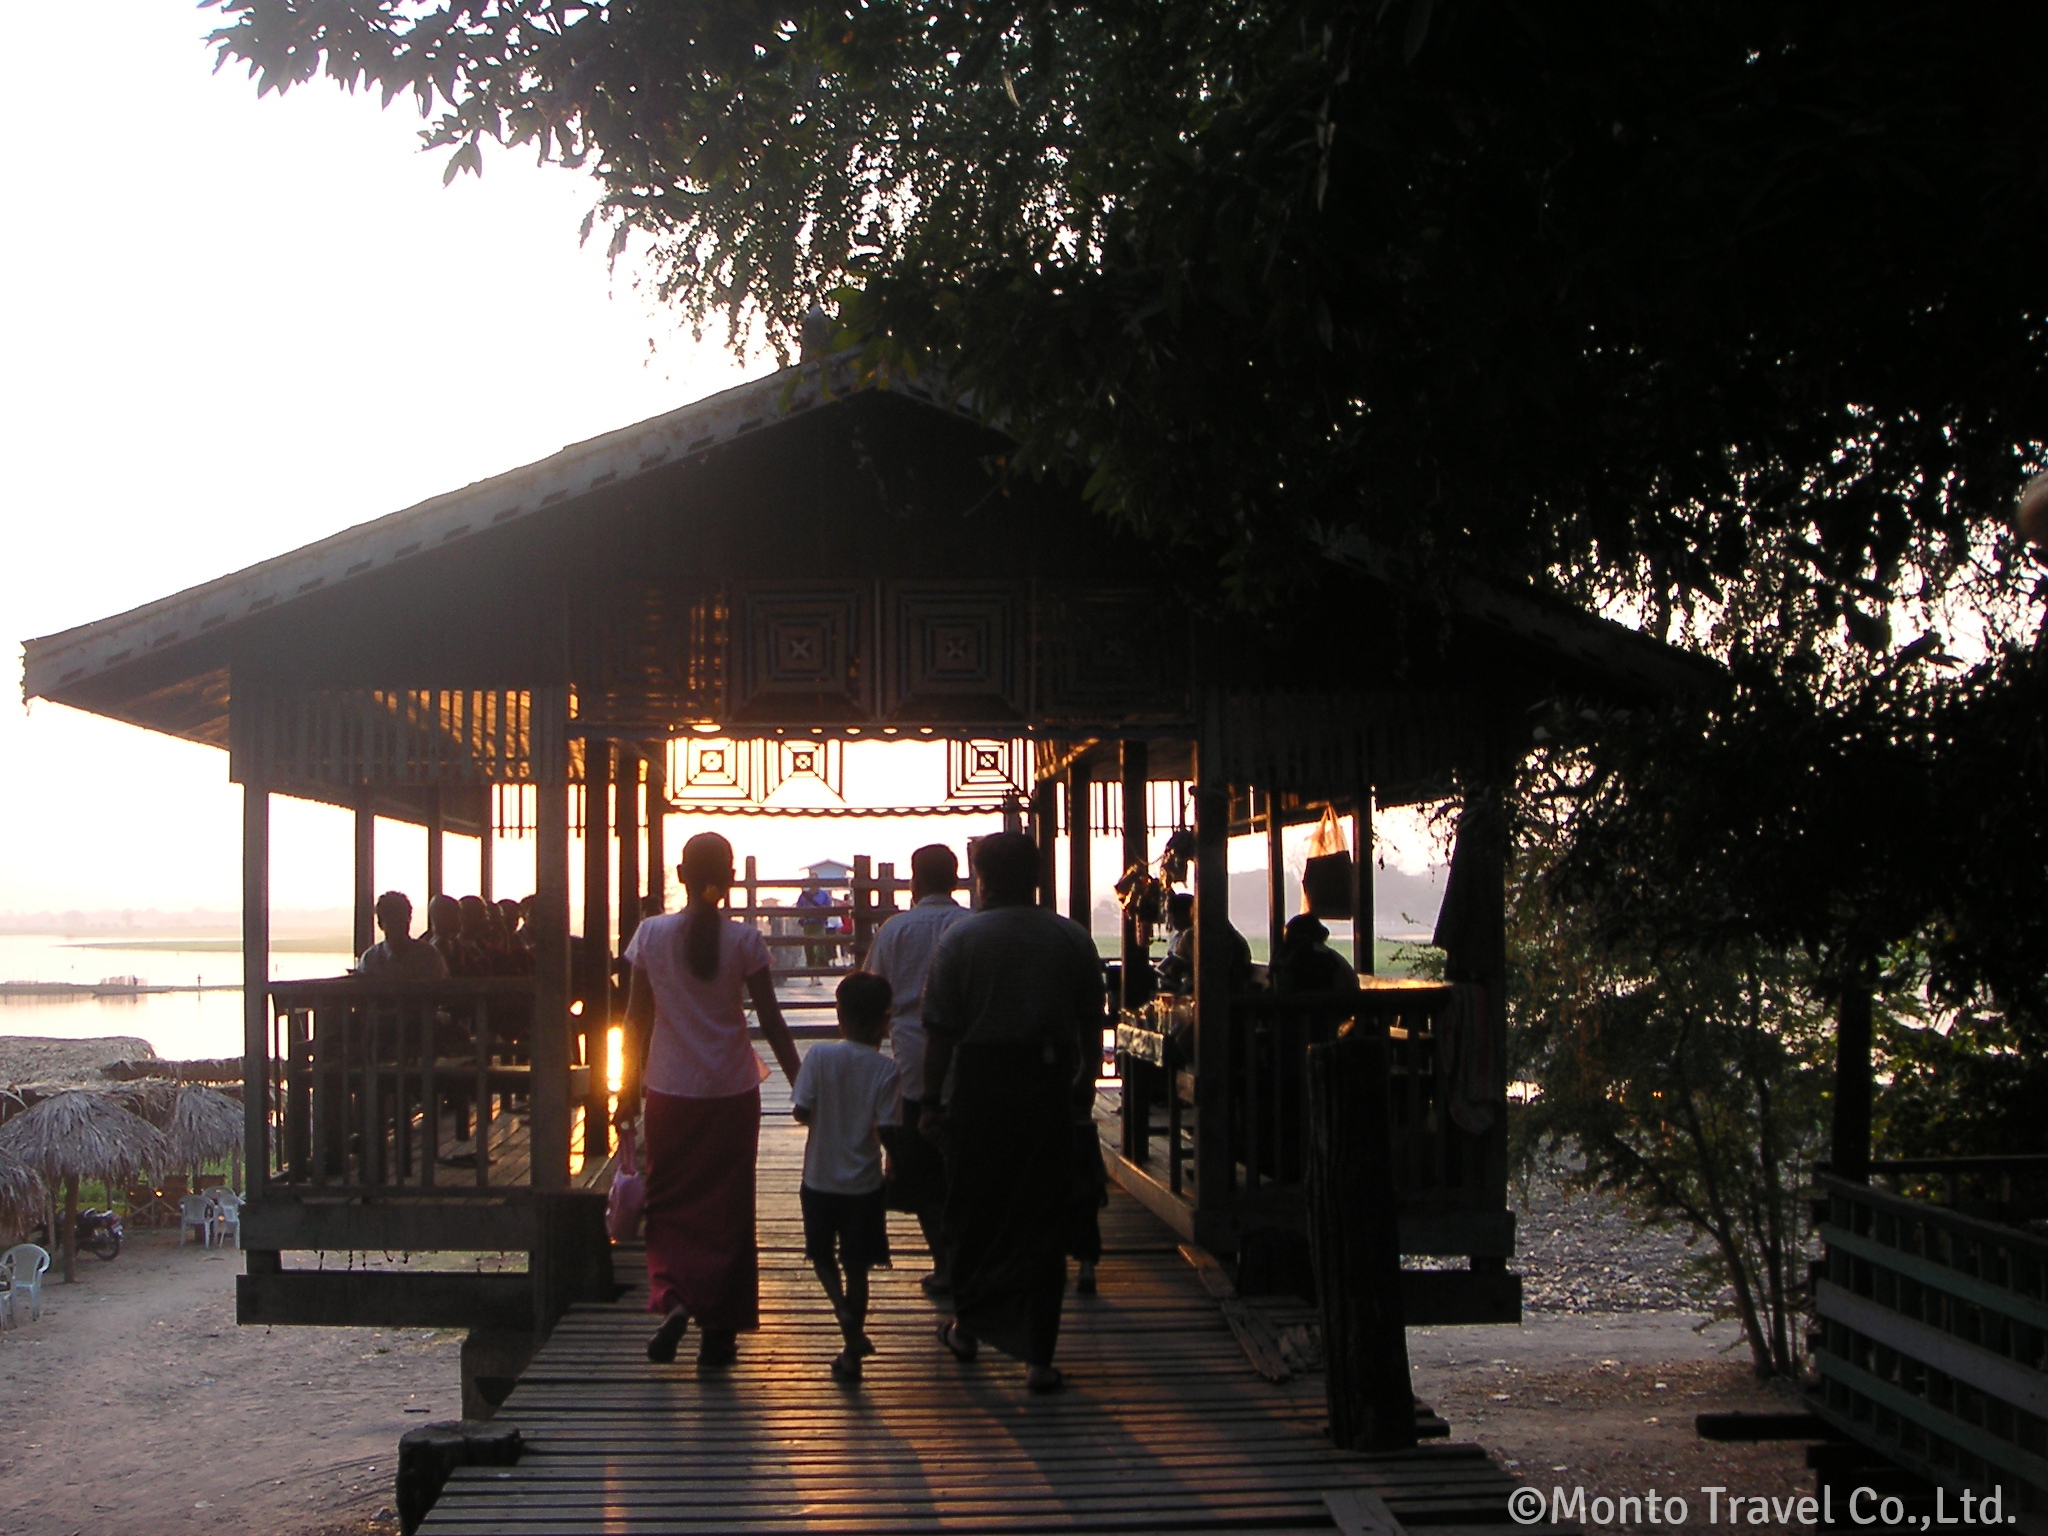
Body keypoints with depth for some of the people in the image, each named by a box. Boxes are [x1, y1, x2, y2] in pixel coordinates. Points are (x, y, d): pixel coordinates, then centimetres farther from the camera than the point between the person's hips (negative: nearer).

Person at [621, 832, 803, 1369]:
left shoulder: (652, 934, -4)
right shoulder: (744, 939, -7)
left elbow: (636, 1017, 1)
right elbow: (770, 1020, -6)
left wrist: (630, 1083, 11)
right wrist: (799, 1082, 2)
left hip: (670, 1090, 0)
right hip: (732, 1092, 0)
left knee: (669, 1203, 12)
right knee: (727, 1207, 8)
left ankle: (672, 1298, -12)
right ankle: (719, 1332, 11)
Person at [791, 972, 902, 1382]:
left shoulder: (820, 1056, -10)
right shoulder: (885, 1069, -12)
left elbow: (800, 1111, -12)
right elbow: (885, 1130, -14)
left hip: (820, 1179, 0)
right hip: (863, 1183, 0)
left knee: (823, 1256, 20)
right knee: (856, 1266, 10)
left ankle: (843, 1310, -6)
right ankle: (852, 1353, 14)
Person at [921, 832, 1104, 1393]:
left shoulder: (959, 939, -6)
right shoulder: (1072, 939, 0)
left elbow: (940, 1031, -6)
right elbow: (1091, 1022, 6)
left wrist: (929, 1095, 3)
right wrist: (1086, 1079, 21)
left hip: (980, 1085, -1)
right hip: (1049, 1088, 1)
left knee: (972, 1211, 15)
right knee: (1043, 1217, 3)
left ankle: (968, 1325, 30)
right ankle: (1038, 1354, 1)